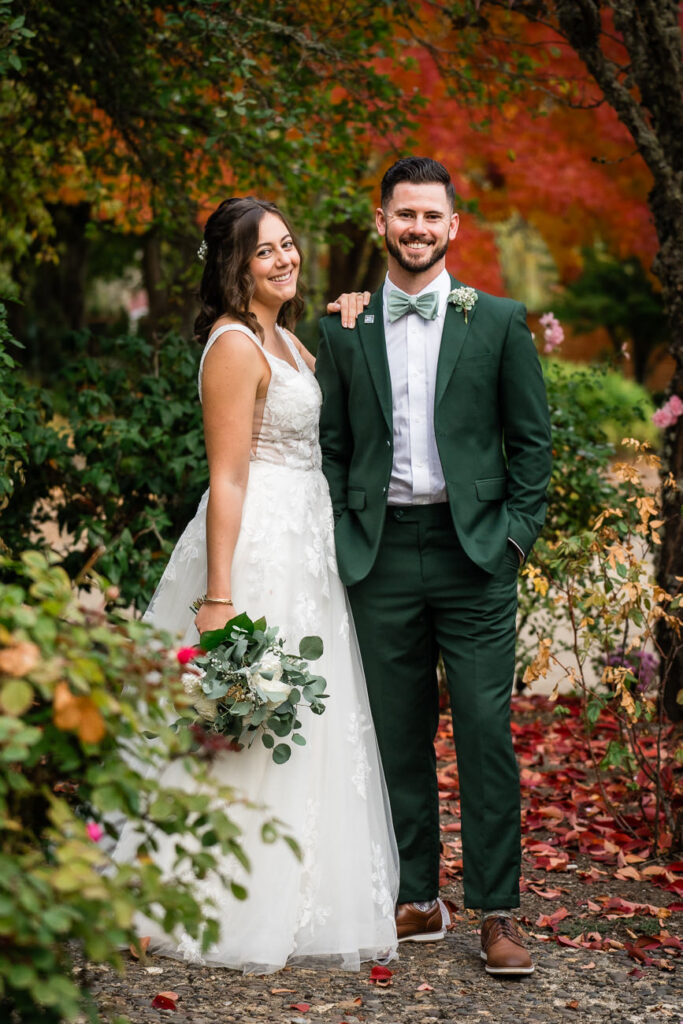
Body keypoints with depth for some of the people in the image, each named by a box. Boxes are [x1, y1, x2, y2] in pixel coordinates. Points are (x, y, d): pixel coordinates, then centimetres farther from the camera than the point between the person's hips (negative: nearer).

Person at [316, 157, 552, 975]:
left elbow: (531, 438, 6)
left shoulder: (498, 321, 5)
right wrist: (342, 538, 1)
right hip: (381, 556, 2)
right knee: (399, 737, 7)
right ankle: (417, 900, 17)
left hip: (473, 551, -2)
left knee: (486, 731, -3)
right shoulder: (343, 330, 9)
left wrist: (516, 532, -3)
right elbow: (330, 446, 11)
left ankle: (497, 913, 4)